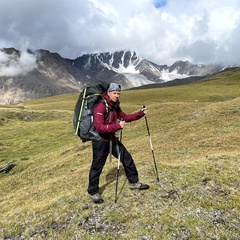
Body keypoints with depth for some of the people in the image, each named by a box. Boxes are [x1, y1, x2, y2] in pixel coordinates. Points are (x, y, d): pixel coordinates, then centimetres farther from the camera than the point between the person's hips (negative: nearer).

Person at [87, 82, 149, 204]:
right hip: (100, 141, -8)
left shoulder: (115, 105, 4)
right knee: (97, 167, 5)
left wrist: (140, 113, 4)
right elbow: (99, 127, -29)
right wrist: (117, 126, -35)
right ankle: (93, 192, 25)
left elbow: (124, 117, 15)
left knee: (127, 158, 12)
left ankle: (134, 182, 30)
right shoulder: (100, 106, -23)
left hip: (112, 139, 8)